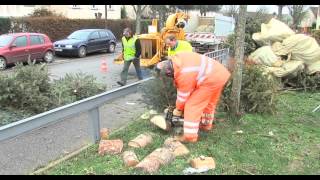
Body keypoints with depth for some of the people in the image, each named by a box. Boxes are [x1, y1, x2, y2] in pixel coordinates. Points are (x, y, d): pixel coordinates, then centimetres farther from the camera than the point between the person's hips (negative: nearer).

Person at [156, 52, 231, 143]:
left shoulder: (184, 74, -25)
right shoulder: (176, 59, 1)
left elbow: (183, 95, -10)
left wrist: (178, 109, 6)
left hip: (212, 79, -10)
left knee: (192, 105, -3)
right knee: (209, 102, 27)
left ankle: (190, 136, 0)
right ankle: (207, 124, 46)